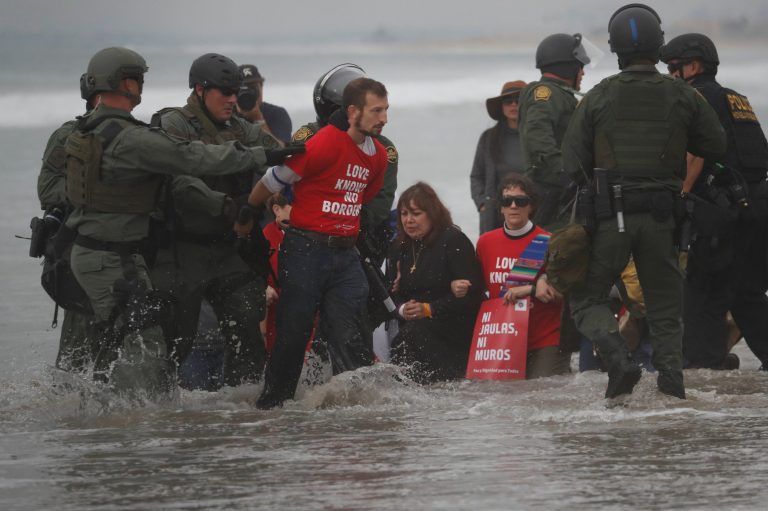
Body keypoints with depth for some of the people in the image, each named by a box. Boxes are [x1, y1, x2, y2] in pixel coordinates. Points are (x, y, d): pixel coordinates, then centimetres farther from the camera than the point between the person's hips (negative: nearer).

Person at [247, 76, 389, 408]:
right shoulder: (323, 144, -15)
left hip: (345, 253, 5)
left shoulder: (378, 155, 9)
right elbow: (271, 183, -6)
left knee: (346, 333, -1)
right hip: (305, 251, -5)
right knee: (294, 332, 1)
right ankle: (272, 403, 12)